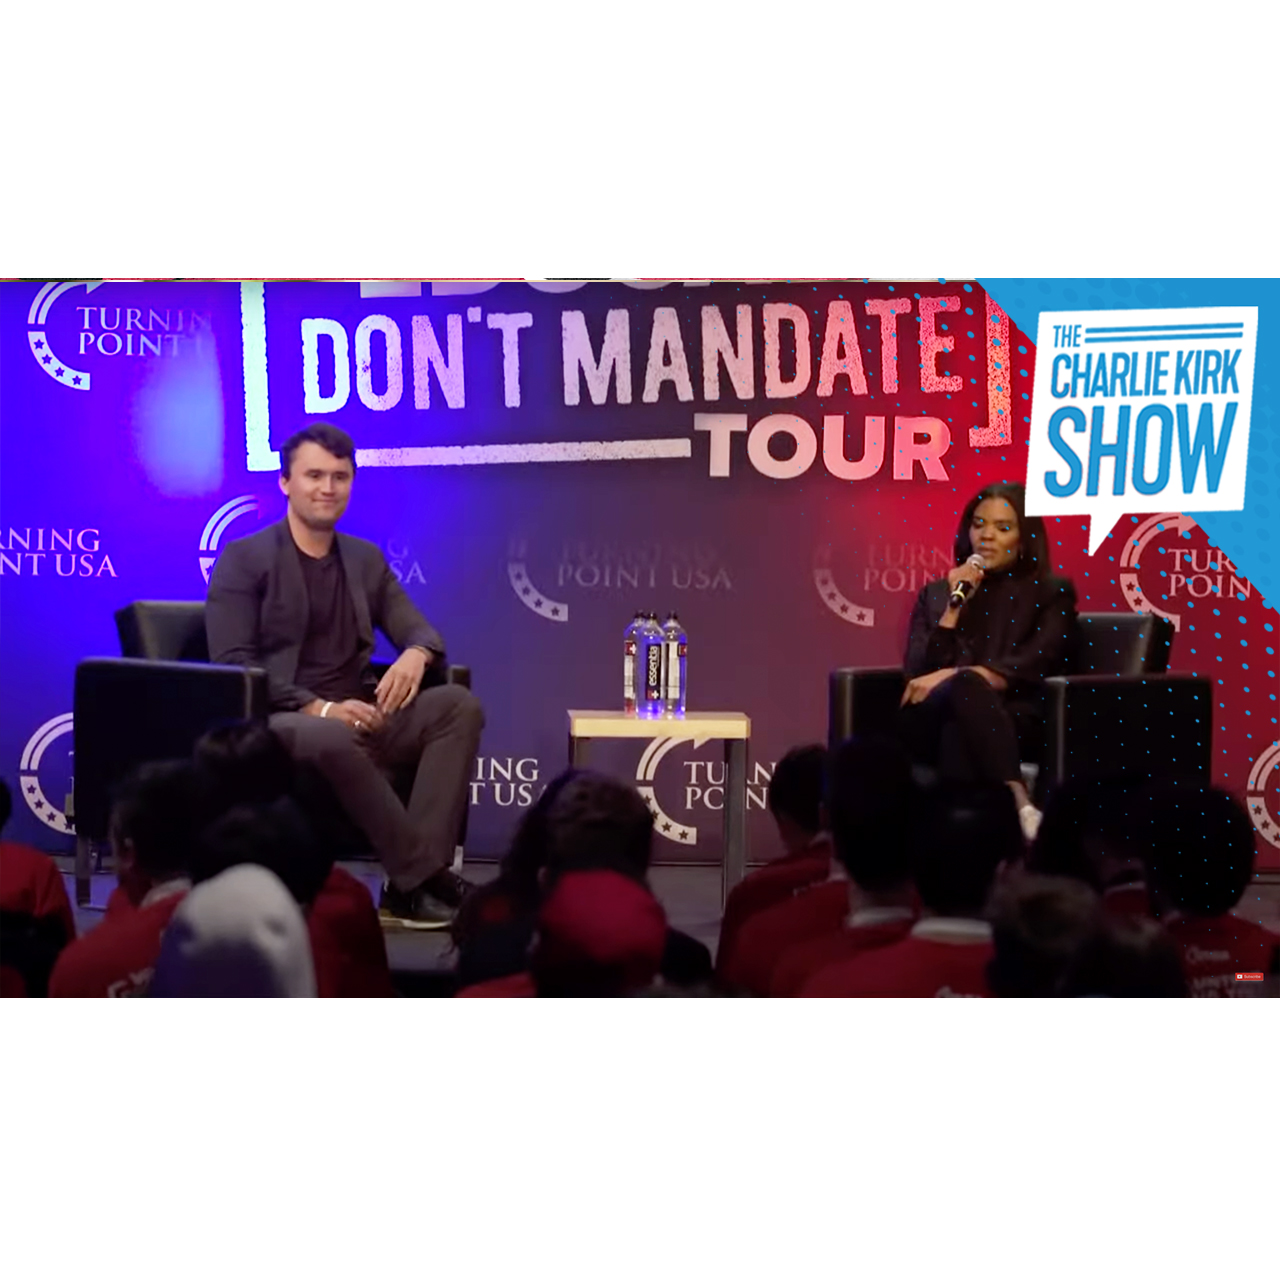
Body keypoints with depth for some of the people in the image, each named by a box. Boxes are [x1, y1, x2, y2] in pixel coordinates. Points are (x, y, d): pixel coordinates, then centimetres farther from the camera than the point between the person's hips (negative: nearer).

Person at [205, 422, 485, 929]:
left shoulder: (367, 558, 17)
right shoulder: (243, 559, 1)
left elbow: (418, 630, 14)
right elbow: (233, 666, -9)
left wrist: (417, 654, -13)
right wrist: (318, 707, -21)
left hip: (356, 717, 6)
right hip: (278, 723, -5)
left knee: (458, 704, -19)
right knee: (333, 738, -39)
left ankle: (410, 885, -26)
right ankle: (426, 878, -26)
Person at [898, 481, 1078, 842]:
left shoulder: (1051, 592, 14)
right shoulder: (936, 593, 22)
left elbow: (1031, 667, -4)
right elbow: (917, 674, 8)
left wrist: (951, 676, -15)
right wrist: (954, 606, 0)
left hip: (1014, 721, -1)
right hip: (931, 722, 2)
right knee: (966, 685, -37)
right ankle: (1018, 801, -53)